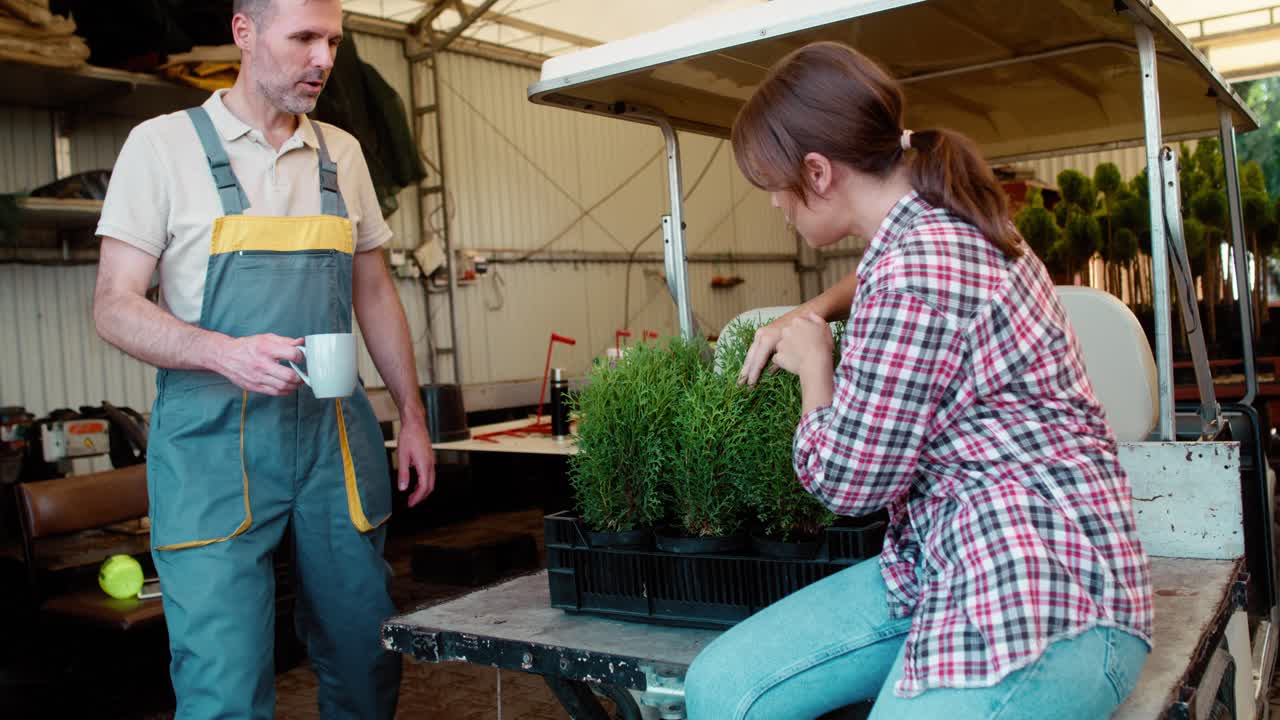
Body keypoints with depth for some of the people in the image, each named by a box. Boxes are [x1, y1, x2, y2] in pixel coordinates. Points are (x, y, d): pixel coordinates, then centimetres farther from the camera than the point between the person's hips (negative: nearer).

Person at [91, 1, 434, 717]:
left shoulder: (342, 154, 11)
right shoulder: (163, 145, -2)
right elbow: (115, 306, -5)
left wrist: (413, 413, 11)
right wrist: (225, 353, -24)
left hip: (335, 434, 4)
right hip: (214, 439, -4)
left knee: (367, 659, 11)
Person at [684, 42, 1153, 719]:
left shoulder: (916, 272, -20)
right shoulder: (946, 224, 12)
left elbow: (844, 479, -11)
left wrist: (811, 359, 5)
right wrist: (810, 311, 22)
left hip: (1036, 592, -10)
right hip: (942, 562, 10)